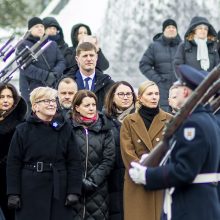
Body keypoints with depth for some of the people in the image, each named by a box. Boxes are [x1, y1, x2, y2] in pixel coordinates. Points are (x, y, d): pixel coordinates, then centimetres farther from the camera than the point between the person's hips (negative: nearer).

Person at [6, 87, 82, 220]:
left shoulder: (65, 129, 5)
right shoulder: (23, 131, 2)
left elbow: (74, 162, 3)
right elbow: (14, 164, 1)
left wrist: (74, 191, -5)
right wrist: (13, 193, -6)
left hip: (59, 194, 1)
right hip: (30, 194, -1)